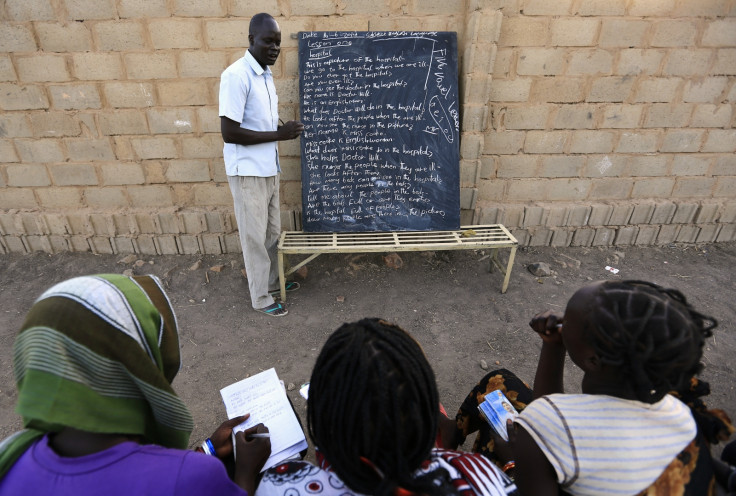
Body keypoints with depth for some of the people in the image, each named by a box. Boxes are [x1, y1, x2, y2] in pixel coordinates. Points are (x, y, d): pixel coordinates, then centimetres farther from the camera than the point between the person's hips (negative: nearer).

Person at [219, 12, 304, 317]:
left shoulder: (265, 74, 11)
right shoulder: (236, 76, -17)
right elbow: (229, 132, -22)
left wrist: (286, 130, 3)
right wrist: (279, 135, -18)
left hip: (269, 169, 8)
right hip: (248, 172, -8)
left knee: (272, 232, 18)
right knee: (255, 237, 4)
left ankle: (272, 281, 37)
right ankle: (261, 298, 19)